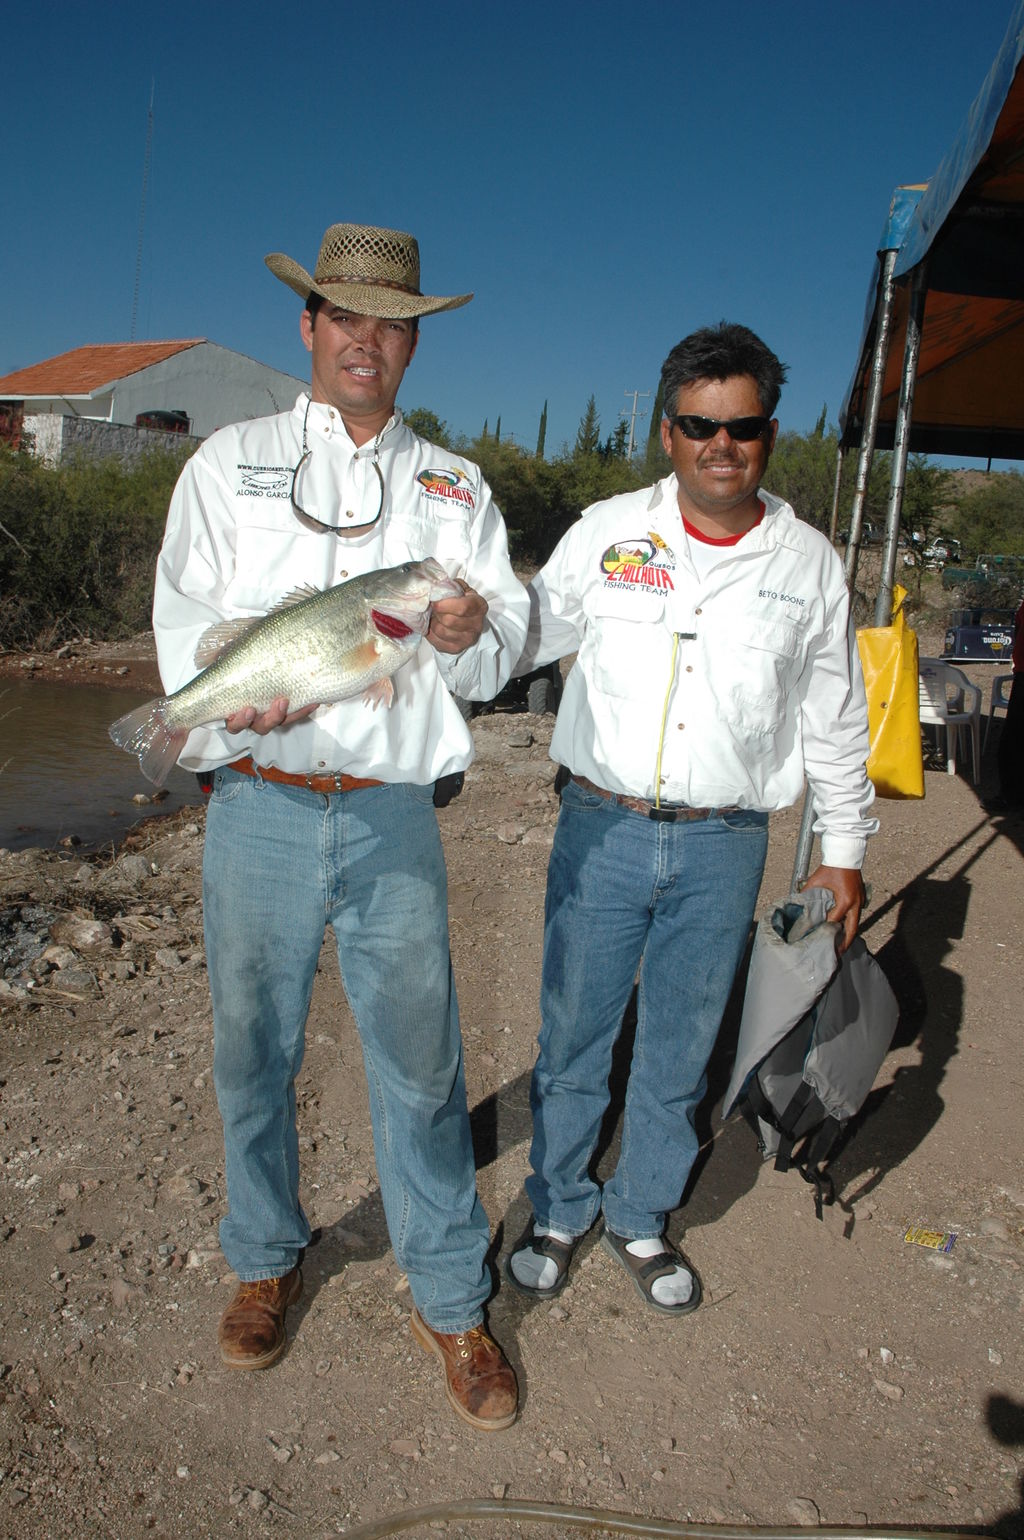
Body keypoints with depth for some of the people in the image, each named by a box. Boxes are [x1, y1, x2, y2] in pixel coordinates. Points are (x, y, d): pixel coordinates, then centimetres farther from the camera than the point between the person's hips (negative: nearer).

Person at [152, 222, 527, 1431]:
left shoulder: (456, 487, 13)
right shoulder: (228, 465, 10)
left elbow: (506, 651, 7)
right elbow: (183, 621, 3)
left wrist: (469, 634, -17)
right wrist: (239, 694, -18)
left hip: (393, 813, 0)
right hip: (258, 805, 0)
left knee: (420, 1058, 4)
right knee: (252, 1048, 11)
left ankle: (448, 1300, 22)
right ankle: (266, 1260, 35)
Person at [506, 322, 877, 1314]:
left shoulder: (808, 563, 2)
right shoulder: (606, 532, -1)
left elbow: (835, 720, 10)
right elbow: (519, 639, 6)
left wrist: (844, 849, 11)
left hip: (723, 848, 1)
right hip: (601, 828, 0)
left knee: (679, 1051, 14)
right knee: (572, 1035, 11)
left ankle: (639, 1219, 37)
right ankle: (559, 1210, 35)